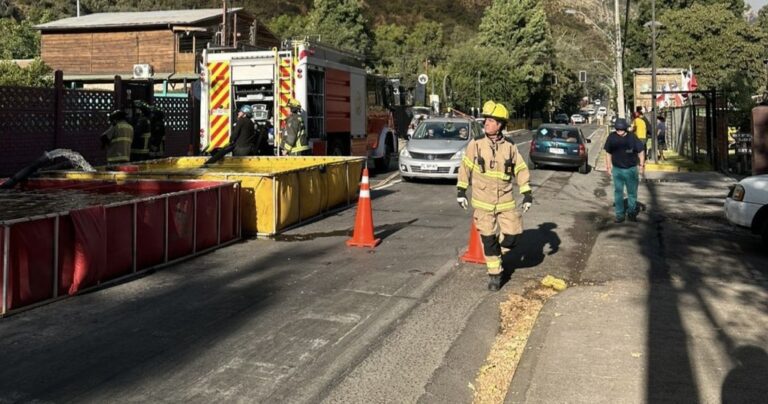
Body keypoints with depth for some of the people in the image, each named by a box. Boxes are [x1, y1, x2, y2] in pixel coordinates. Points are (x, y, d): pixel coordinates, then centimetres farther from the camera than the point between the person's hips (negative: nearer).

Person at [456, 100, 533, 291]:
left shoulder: (510, 147, -2)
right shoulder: (475, 144, -5)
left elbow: (521, 170, 5)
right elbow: (465, 168, 3)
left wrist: (527, 194, 0)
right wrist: (461, 191, 2)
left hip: (506, 201, 1)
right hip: (483, 202, -1)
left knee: (513, 235, -2)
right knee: (488, 239, 3)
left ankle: (497, 250, 29)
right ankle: (494, 274, 17)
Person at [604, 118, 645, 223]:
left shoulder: (632, 138, -12)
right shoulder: (612, 137, -8)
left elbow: (641, 151, -3)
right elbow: (608, 153, 4)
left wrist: (641, 164, -7)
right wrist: (608, 166, 5)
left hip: (631, 169, -1)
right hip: (617, 169, 1)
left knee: (632, 192, 11)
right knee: (618, 193, 4)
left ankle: (632, 212, 25)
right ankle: (619, 215, 11)